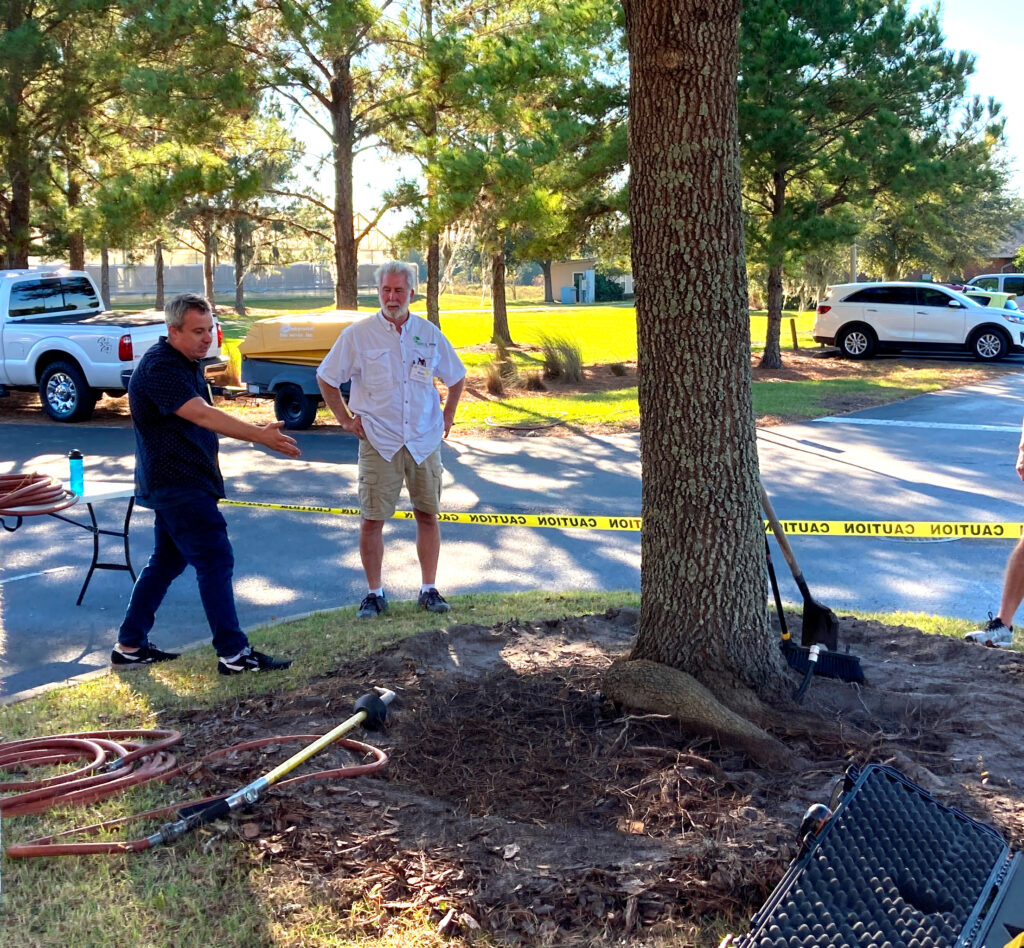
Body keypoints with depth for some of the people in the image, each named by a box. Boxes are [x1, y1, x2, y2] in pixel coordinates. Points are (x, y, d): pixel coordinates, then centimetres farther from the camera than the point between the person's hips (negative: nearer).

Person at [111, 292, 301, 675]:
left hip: (180, 482, 10)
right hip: (177, 485, -10)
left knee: (167, 562, 15)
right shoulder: (160, 368, -20)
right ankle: (233, 654, -6)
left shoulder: (187, 362, 13)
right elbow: (202, 415, -31)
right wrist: (261, 436, -37)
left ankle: (130, 645, 23)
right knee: (216, 561, -10)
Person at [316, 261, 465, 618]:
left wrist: (447, 417, 12)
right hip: (379, 443, -2)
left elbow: (456, 377, 19)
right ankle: (374, 593, 11)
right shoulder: (358, 335, -2)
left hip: (425, 441, 2)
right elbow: (325, 378, 5)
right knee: (372, 519, -1)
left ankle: (429, 589, 18)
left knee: (427, 515, 7)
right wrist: (345, 419, 2)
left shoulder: (429, 334, 5)